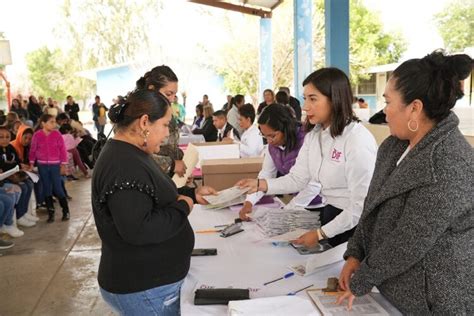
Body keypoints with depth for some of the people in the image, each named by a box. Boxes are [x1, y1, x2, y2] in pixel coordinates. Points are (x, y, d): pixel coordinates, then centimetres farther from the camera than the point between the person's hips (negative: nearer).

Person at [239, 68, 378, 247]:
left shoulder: (358, 140, -24)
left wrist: (320, 234, -20)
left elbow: (361, 206, -24)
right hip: (329, 215, 7)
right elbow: (297, 178, -3)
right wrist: (260, 184, -16)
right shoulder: (313, 135, 2)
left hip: (354, 226, -7)